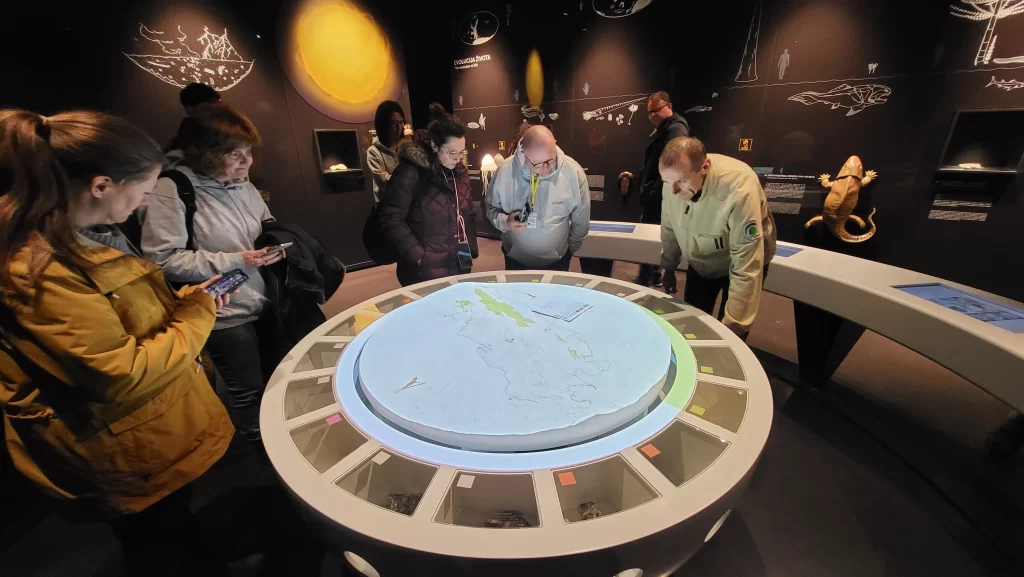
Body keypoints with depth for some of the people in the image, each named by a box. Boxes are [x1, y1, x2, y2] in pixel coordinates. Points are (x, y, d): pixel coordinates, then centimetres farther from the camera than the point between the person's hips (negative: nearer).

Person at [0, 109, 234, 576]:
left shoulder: (83, 237, 1)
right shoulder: (42, 270, -29)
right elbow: (128, 377, -27)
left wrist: (185, 299, -1)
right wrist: (197, 316, -16)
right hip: (132, 460, -8)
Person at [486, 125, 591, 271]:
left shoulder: (573, 172, -22)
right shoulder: (504, 172, -21)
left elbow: (581, 220, -7)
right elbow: (491, 207, -4)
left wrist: (571, 248, 6)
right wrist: (504, 221, -25)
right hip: (515, 258, 1)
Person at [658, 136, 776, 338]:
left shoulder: (740, 189, -38)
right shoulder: (674, 178, -21)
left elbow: (746, 269, -35)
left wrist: (733, 326, -33)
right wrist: (668, 267, 10)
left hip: (742, 262, -4)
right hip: (700, 262, 5)